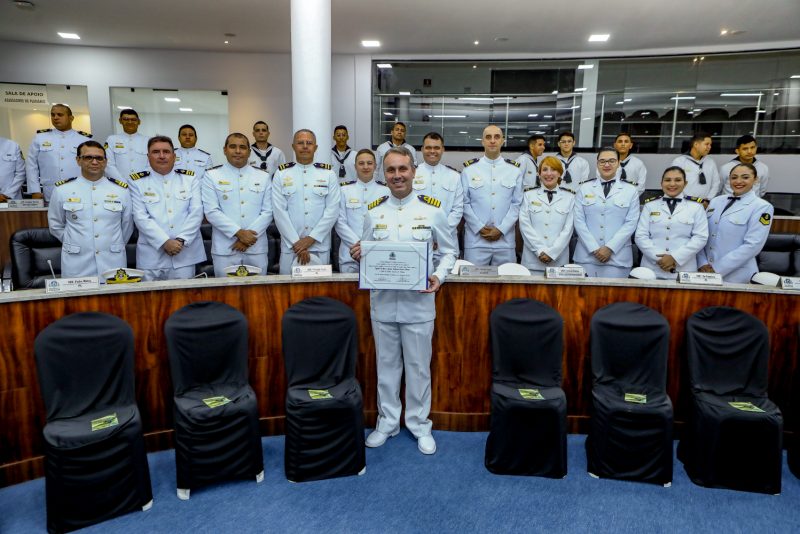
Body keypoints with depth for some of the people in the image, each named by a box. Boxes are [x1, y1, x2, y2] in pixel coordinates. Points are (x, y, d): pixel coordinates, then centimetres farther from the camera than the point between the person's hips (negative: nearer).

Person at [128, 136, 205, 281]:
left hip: (185, 252, 1)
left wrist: (181, 240, -11)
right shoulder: (137, 181, 3)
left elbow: (196, 212, 0)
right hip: (151, 255, -1)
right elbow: (140, 217, -5)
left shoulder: (190, 178, 8)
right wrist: (165, 242, -15)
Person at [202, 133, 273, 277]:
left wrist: (250, 235, -10)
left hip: (257, 248, 2)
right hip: (224, 249, -2)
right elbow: (211, 211, -5)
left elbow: (268, 211, 2)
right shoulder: (211, 176, 4)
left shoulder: (263, 176, 9)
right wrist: (239, 233, -14)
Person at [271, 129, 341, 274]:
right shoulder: (281, 174, 4)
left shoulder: (328, 173, 4)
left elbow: (332, 210, -2)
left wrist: (311, 238, -10)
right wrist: (296, 243, -9)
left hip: (321, 247, 0)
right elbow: (279, 211, -2)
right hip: (290, 247, 0)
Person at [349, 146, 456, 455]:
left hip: (419, 302, -2)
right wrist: (358, 256, -12)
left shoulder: (431, 210, -3)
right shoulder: (373, 212, 4)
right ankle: (387, 421, 31)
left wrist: (439, 277, -14)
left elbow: (449, 251, 4)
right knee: (386, 364, 14)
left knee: (418, 366, 10)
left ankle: (419, 424, 27)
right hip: (382, 301, 2)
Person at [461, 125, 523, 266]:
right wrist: (480, 228, -9)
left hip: (505, 239, 1)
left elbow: (517, 204, 3)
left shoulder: (515, 170, 6)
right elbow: (464, 203, 0)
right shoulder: (469, 169, 2)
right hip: (476, 239, -1)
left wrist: (501, 229, -8)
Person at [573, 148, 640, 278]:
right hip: (587, 255, 1)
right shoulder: (584, 188, 7)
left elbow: (631, 223, 0)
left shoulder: (630, 191, 7)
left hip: (617, 257, 0)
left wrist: (610, 248, -11)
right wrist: (594, 249, -8)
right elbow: (578, 221, 1)